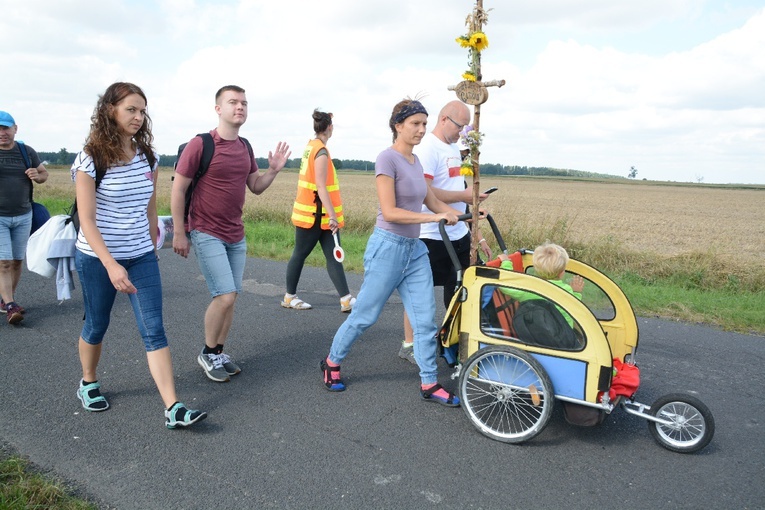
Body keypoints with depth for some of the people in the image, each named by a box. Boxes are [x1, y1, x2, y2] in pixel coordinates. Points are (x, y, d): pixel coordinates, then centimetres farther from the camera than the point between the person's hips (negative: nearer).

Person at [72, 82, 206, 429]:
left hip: (141, 257, 3)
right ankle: (88, 384, 42)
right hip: (97, 258, -3)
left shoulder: (147, 157, 3)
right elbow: (87, 220, -15)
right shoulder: (91, 159, -12)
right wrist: (111, 265, -25)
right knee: (96, 326, 14)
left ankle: (173, 409, -6)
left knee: (154, 330, -4)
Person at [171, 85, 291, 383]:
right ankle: (207, 354, 10)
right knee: (225, 296, -12)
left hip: (236, 236, 6)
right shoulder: (200, 144, -11)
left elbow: (256, 187, 16)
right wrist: (178, 233, -8)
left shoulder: (245, 147, 8)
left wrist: (273, 170, -3)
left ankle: (219, 354, 25)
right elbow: (178, 190, -8)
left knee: (230, 298, 9)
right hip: (207, 235, -6)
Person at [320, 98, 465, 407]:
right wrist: (435, 217, -19)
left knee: (426, 320, 5)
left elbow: (432, 201, 17)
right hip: (388, 247, -7)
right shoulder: (388, 158, -13)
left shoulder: (415, 160, 10)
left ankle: (429, 384, 16)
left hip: (415, 250, 7)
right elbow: (389, 212, -19)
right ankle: (331, 363, 29)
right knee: (365, 316, 7)